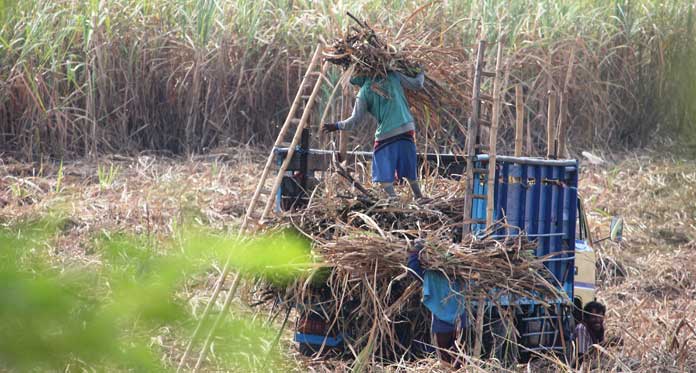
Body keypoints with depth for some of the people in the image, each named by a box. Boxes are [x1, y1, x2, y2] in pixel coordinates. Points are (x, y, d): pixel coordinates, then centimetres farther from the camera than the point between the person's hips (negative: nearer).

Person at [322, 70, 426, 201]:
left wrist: (336, 126, 14)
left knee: (384, 172, 5)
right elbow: (417, 84, 10)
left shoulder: (364, 93, 0)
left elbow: (355, 119, 1)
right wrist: (421, 74, 31)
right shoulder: (392, 75, 6)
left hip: (386, 134, -3)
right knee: (409, 169, 18)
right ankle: (419, 197, 23)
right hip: (406, 129, 3)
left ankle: (393, 197, -11)